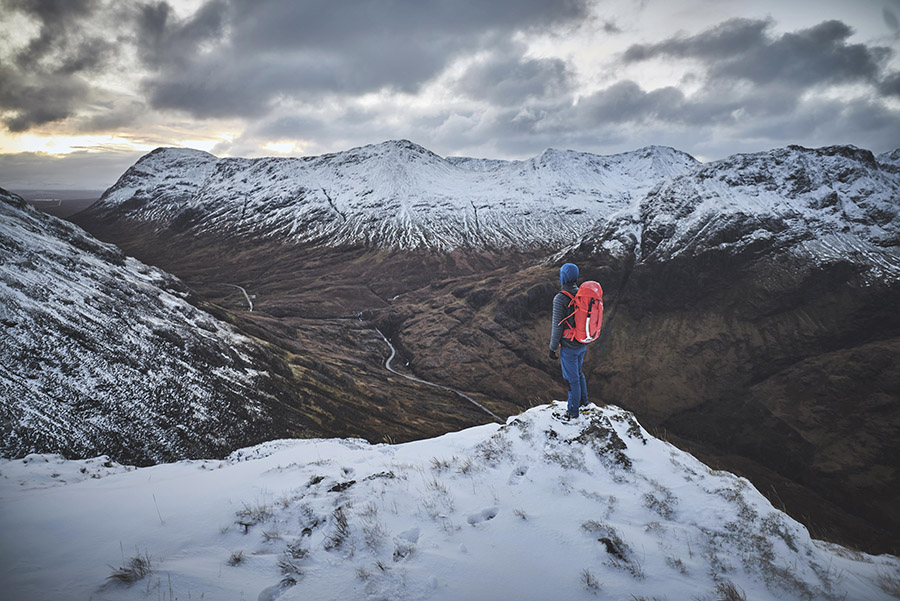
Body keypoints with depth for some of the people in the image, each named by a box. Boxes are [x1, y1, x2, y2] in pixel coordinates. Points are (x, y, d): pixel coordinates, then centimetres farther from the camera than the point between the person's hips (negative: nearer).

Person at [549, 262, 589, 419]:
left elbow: (557, 327, -21)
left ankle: (573, 411, 24)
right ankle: (583, 401, 45)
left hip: (568, 347, -7)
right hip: (582, 344, 7)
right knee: (578, 372, 28)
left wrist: (552, 348, -10)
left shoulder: (560, 298, -24)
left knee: (572, 378, 9)